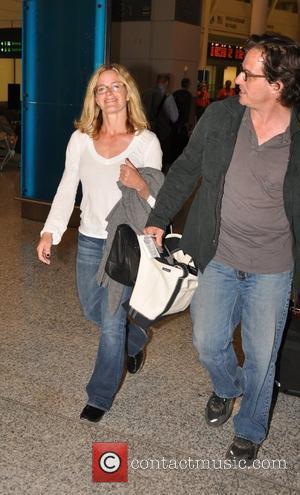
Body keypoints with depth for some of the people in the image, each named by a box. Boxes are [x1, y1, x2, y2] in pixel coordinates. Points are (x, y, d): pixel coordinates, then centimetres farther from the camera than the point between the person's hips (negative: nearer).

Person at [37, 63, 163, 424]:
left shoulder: (146, 141, -9)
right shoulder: (80, 139, 0)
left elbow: (157, 198, -6)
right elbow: (66, 189, 3)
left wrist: (140, 185, -29)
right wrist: (50, 231, -8)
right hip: (89, 240, 5)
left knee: (111, 321, -1)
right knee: (92, 311, 20)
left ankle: (100, 396, 21)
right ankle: (136, 340, 52)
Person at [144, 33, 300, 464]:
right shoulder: (220, 116, -7)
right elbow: (185, 170, 4)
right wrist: (158, 220, -1)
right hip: (217, 258, 2)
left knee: (261, 357, 11)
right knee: (207, 343, 12)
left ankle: (250, 430, 39)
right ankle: (227, 388, 49)